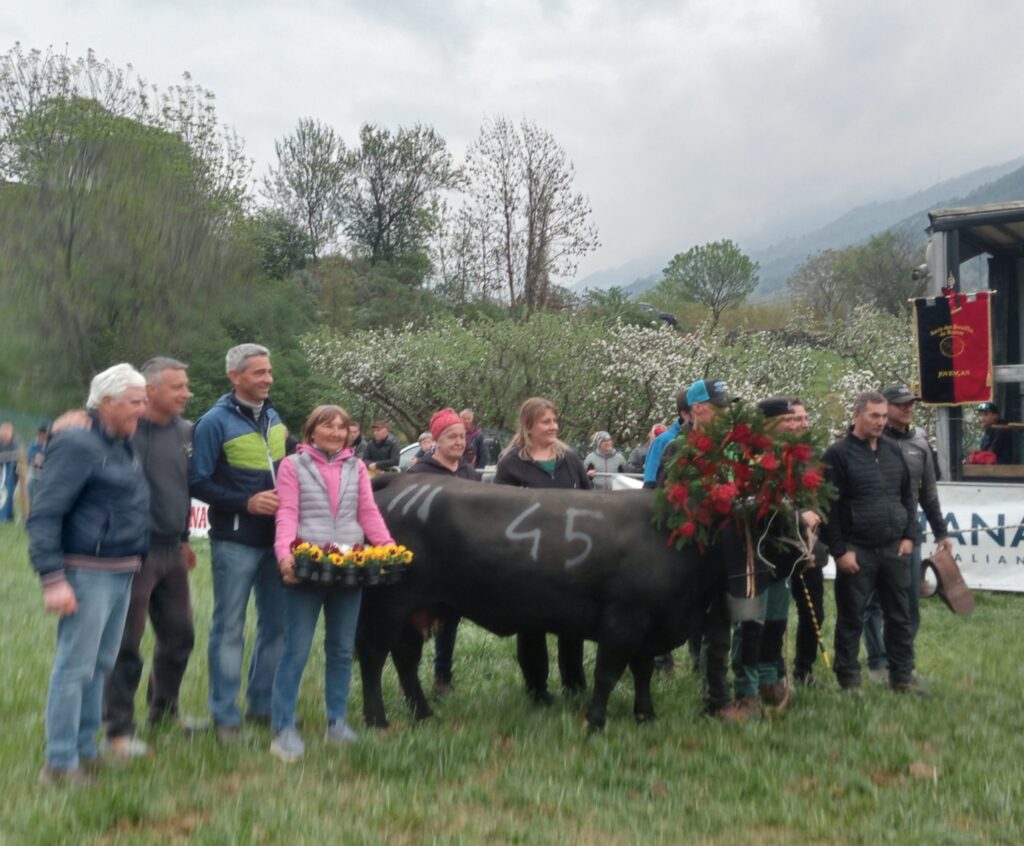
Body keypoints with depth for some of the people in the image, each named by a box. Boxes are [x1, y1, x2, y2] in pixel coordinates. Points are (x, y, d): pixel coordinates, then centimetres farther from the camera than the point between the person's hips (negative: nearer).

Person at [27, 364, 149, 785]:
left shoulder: (124, 447, 13)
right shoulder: (78, 446, -13)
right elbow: (43, 516, -16)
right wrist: (53, 579, -21)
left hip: (123, 574, 9)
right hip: (88, 574, -9)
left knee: (100, 666, 15)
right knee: (75, 668, -3)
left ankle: (85, 752, 25)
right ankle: (59, 764, 6)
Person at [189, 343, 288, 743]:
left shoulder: (273, 417, 11)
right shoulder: (215, 422, -10)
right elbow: (198, 483, -11)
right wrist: (246, 503, -18)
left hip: (276, 537, 7)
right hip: (235, 540, -6)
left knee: (275, 623, 12)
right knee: (229, 628, 2)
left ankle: (263, 704, 25)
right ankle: (225, 715, 12)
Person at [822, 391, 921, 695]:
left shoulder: (893, 451, 10)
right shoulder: (839, 454, -8)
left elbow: (907, 496, 17)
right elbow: (830, 507, -11)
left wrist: (909, 536, 6)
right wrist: (839, 551, -13)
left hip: (894, 549, 5)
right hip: (857, 552, -5)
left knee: (900, 616, 10)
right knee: (851, 618, 4)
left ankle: (902, 676, 22)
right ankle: (849, 680, 14)